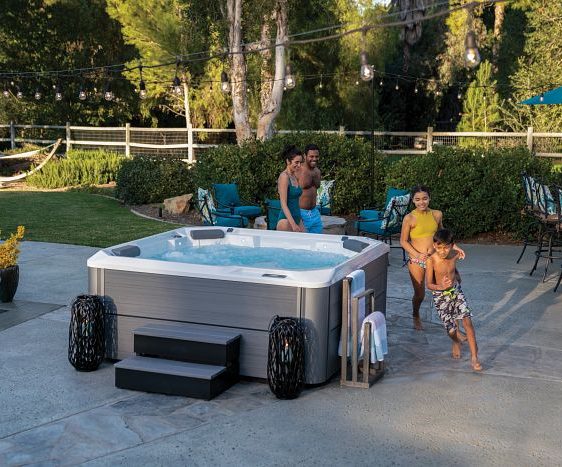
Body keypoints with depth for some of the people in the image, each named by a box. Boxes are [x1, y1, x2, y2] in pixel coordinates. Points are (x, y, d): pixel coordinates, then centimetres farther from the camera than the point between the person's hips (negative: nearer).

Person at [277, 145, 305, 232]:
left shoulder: (295, 176, 13)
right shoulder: (284, 176, -11)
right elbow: (283, 204, -17)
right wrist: (293, 225, -23)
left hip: (297, 218, 8)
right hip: (286, 220, -8)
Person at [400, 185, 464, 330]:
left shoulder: (437, 214, 2)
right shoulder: (409, 218, -9)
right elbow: (403, 241, -5)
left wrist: (454, 247, 8)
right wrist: (417, 255, -18)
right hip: (416, 261, -2)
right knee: (419, 294, 8)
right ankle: (416, 317, 36)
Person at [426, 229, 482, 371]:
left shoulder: (455, 255, -8)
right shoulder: (431, 261, -20)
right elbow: (429, 284, -19)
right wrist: (441, 287, -38)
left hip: (456, 292, 3)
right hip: (441, 297, -3)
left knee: (467, 321, -13)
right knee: (451, 330, -1)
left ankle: (474, 357, -5)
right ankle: (457, 340, 38)